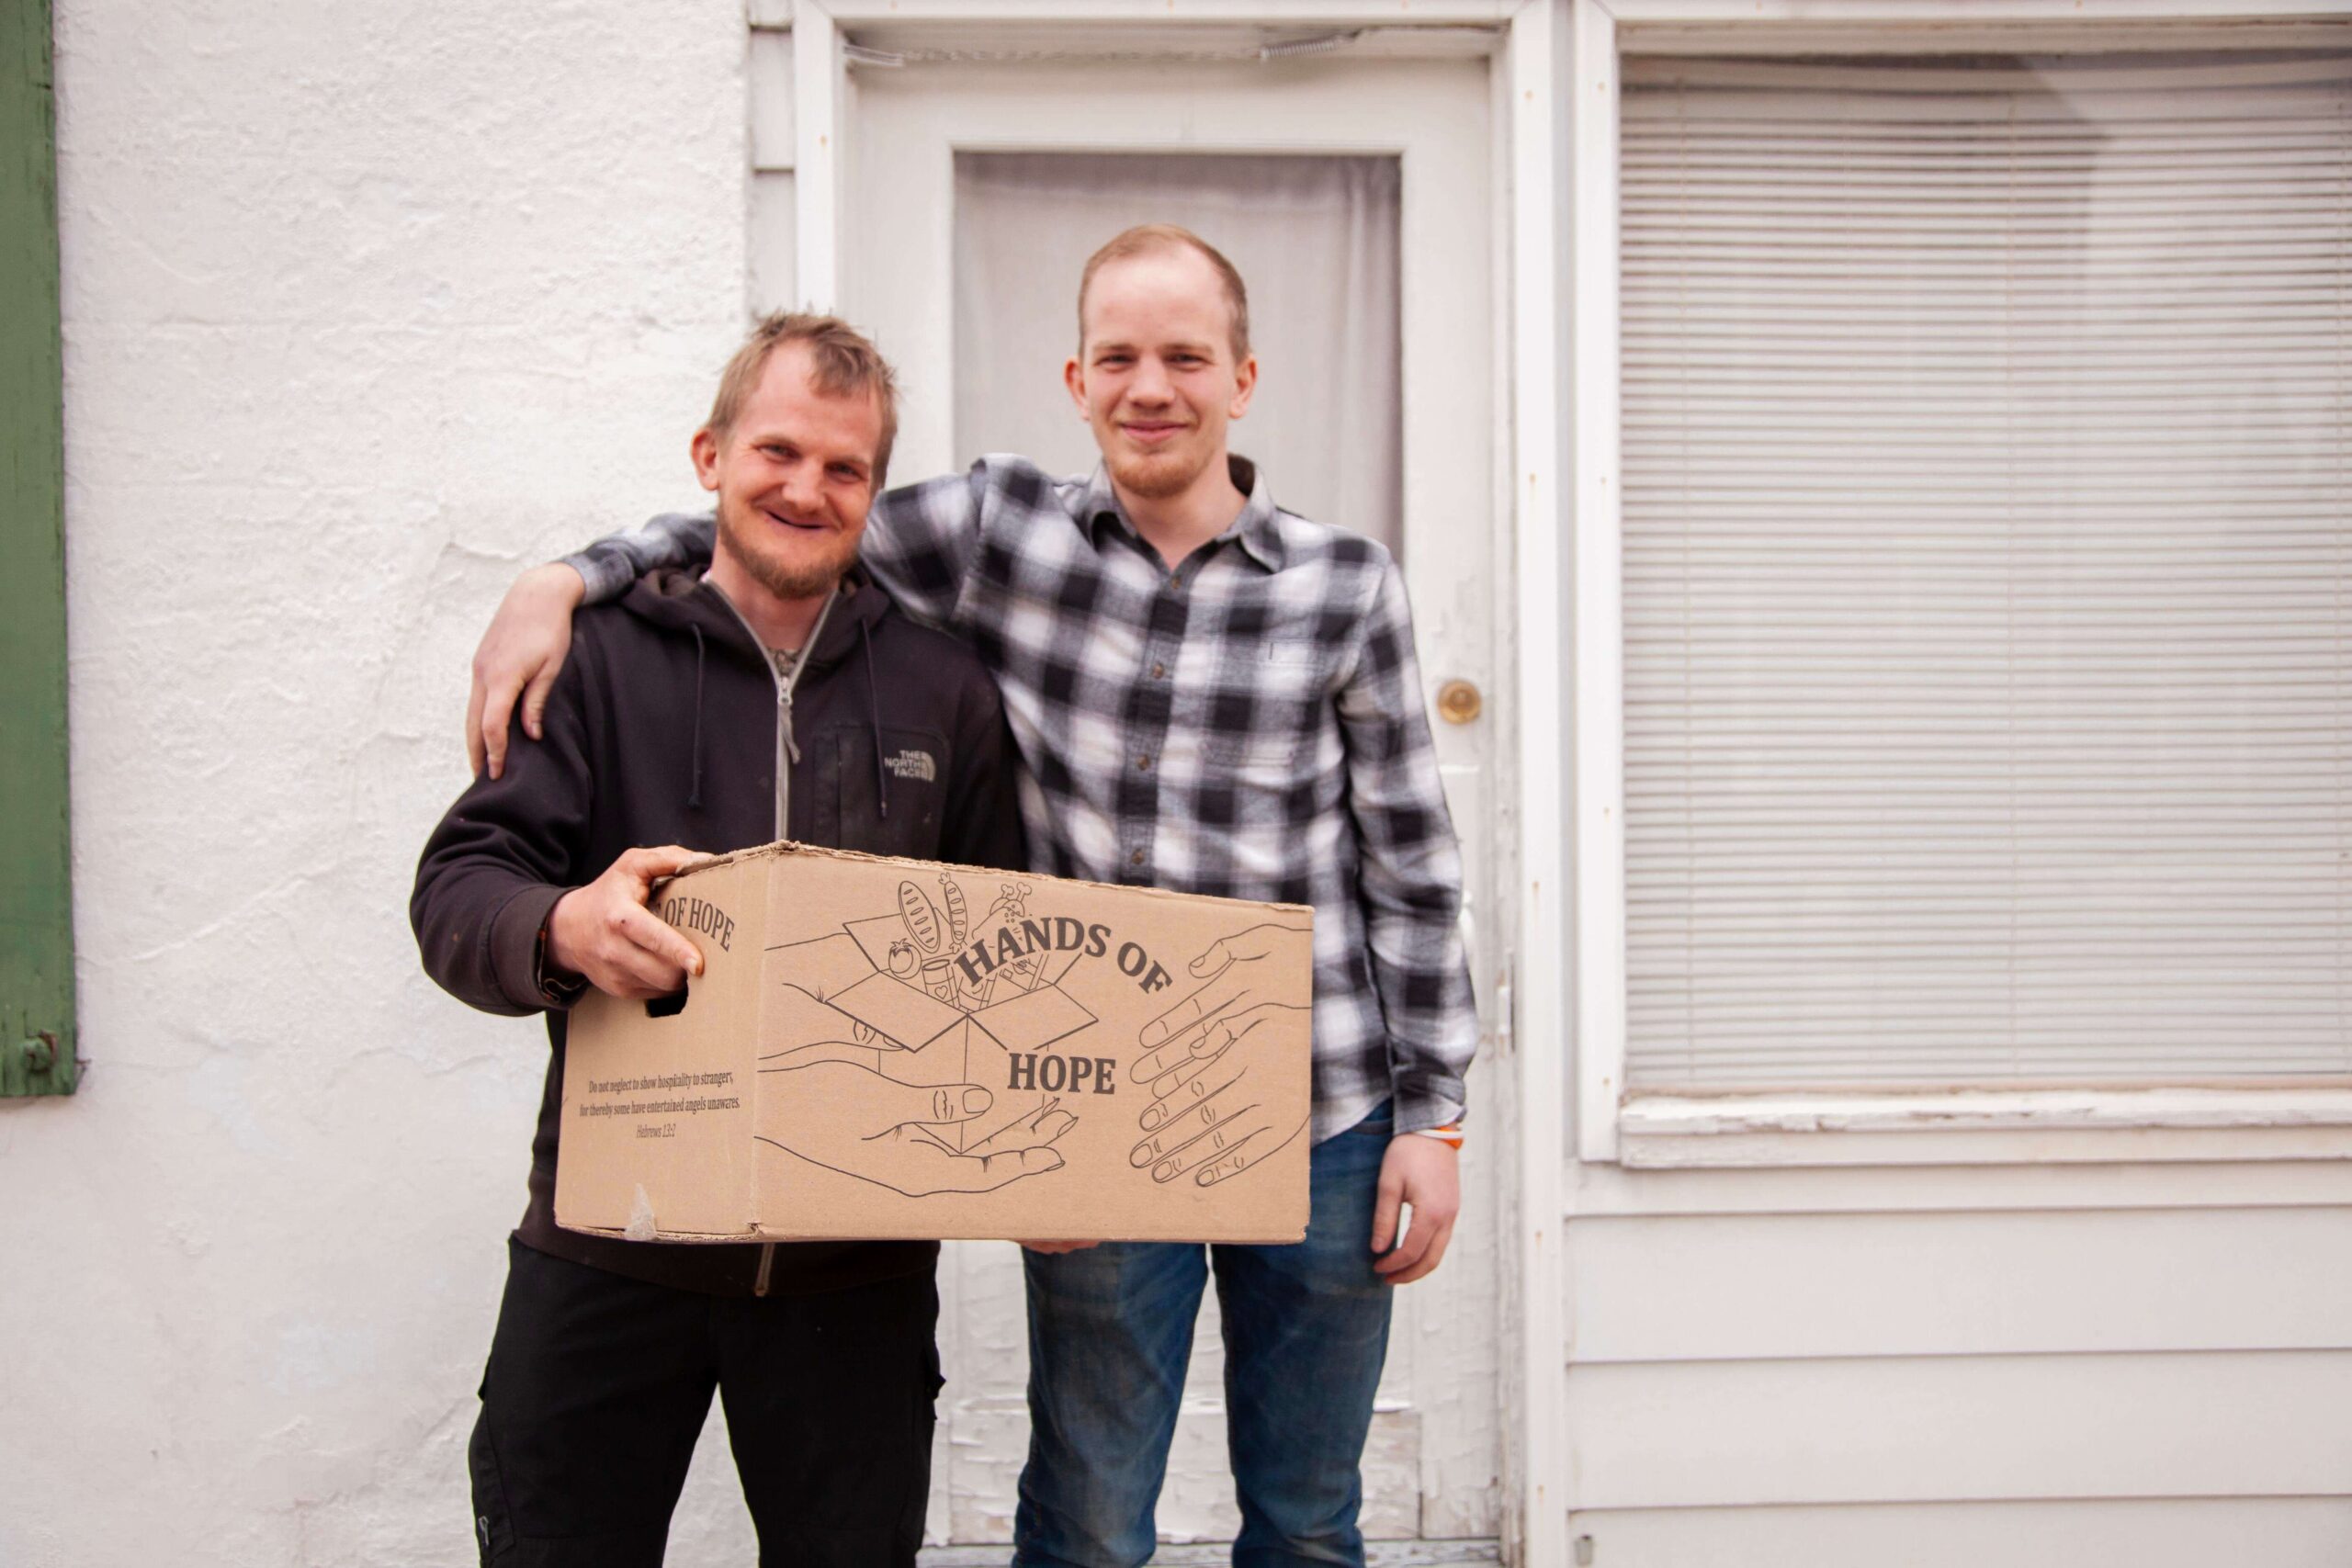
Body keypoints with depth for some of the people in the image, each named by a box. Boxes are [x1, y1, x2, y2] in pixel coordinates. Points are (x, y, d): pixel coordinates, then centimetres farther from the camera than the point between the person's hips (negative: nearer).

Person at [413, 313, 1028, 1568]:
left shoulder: (944, 692, 7)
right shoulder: (604, 658, 2)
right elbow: (456, 887, -6)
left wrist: (1040, 1167, -4)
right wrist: (561, 929, -29)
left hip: (856, 1263, 1)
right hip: (609, 1247, -1)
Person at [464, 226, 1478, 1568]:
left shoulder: (1345, 586, -2)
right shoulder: (1004, 530, -1)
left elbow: (1412, 864, 1)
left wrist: (1431, 1115, 1)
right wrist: (568, 579, -4)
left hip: (1317, 1124, 1)